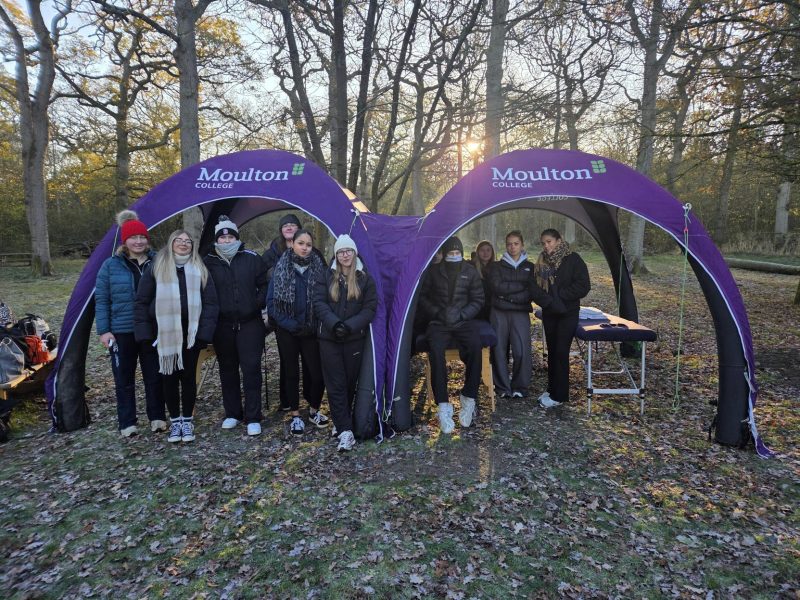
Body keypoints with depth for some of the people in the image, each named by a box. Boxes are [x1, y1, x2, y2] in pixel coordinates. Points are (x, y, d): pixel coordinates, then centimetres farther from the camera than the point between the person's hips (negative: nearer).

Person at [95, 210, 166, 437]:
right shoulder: (111, 265, -1)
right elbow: (101, 299, 1)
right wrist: (103, 330, -5)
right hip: (121, 332, -1)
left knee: (154, 376, 9)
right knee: (124, 379, 8)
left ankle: (157, 417, 23)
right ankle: (127, 423, 19)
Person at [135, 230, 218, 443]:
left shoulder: (200, 271, 7)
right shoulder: (156, 269, 5)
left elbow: (210, 303, 3)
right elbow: (142, 302, 4)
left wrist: (205, 332, -7)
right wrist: (145, 332, -3)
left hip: (191, 334, 0)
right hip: (165, 335, 0)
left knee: (188, 376, 7)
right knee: (169, 377, 8)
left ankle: (187, 420, 20)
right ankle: (174, 421, 21)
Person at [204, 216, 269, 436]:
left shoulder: (251, 258, 0)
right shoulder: (208, 263, 2)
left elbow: (264, 285, 7)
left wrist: (258, 304, -4)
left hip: (250, 324, -1)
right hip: (222, 326, 2)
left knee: (251, 369, -3)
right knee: (228, 370, 11)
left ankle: (253, 418, 5)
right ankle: (232, 413, 26)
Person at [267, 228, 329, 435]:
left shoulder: (319, 268, -1)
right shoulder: (280, 269, -2)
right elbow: (272, 302, -2)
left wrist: (316, 324, -7)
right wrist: (288, 323, -9)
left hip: (311, 331, 0)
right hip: (287, 331, 0)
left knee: (317, 373, -1)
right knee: (291, 373, 11)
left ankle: (314, 410, 24)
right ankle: (295, 415, 26)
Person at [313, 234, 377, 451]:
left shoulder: (365, 278, 3)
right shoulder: (326, 276, 5)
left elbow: (370, 308, -3)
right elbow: (319, 303, -3)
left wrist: (350, 326, -16)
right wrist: (335, 323, -18)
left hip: (355, 339, 0)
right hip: (329, 338, 0)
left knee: (350, 383, 8)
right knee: (336, 385, -4)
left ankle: (341, 421, 26)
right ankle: (346, 431, -2)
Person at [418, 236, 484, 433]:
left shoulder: (470, 272, 7)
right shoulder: (434, 271, 6)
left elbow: (478, 300, 7)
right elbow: (422, 297, 10)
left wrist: (461, 314, -9)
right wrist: (438, 312, -6)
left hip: (464, 321, 1)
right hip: (439, 323, 0)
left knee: (475, 347, -31)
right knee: (435, 351, -31)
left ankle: (468, 399, -17)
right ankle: (443, 406, -27)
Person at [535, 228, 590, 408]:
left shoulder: (573, 259, -9)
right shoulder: (542, 262, 4)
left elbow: (583, 286, -13)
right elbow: (537, 285, 10)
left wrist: (559, 295, -17)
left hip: (567, 313, -5)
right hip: (549, 312, 5)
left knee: (561, 352, -5)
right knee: (552, 351, 11)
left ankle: (559, 395, 3)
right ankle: (552, 389, 23)